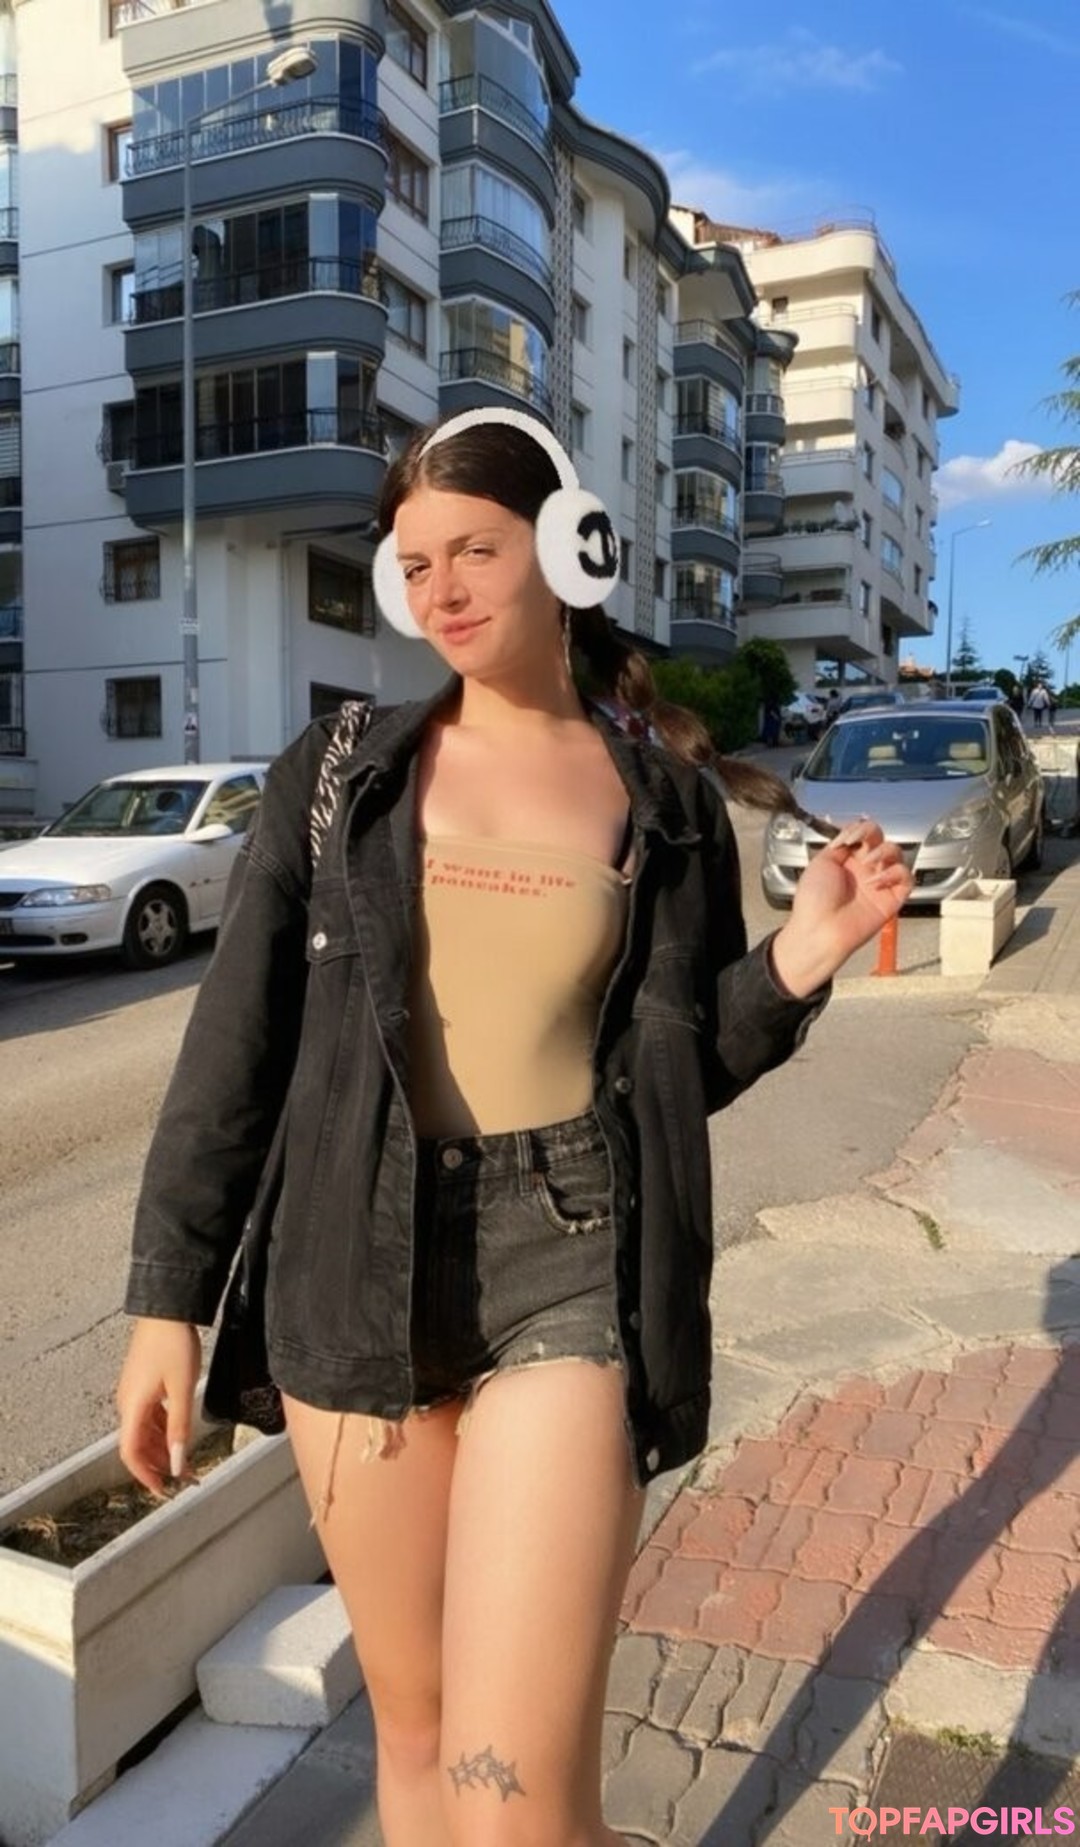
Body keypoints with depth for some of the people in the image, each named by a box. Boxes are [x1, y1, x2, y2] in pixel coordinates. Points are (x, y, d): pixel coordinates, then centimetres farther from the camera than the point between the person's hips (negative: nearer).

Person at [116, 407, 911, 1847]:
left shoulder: (667, 797, 3)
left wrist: (793, 967, -9)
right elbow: (237, 1042, 2)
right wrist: (170, 1295, -1)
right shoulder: (338, 775, 3)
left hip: (571, 1268, -1)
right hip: (361, 1272, 2)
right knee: (414, 1729, 18)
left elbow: (681, 1069, 8)